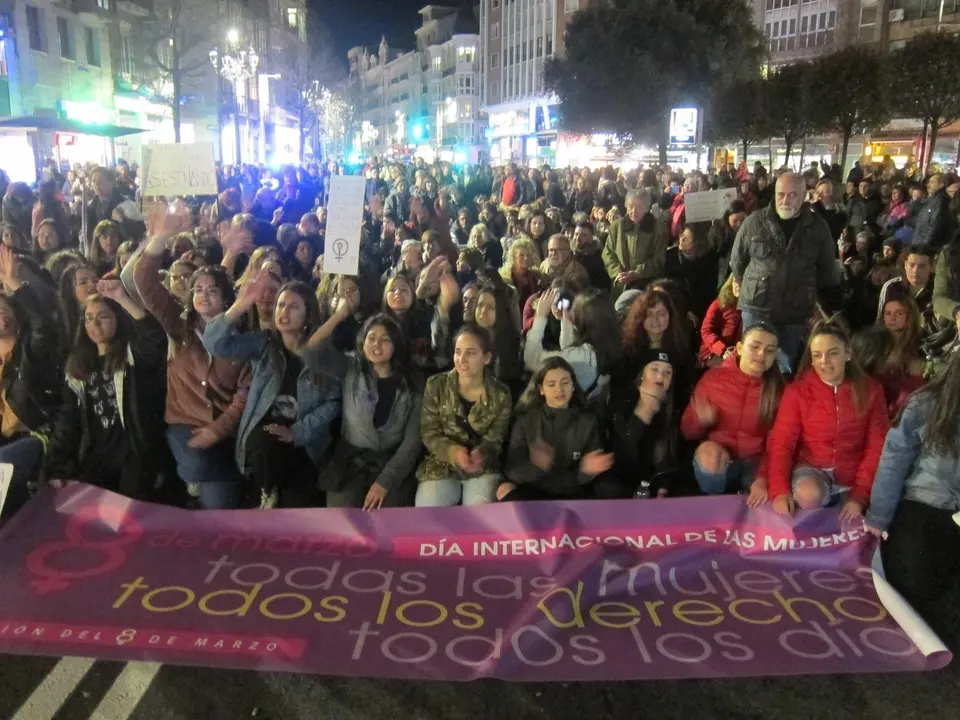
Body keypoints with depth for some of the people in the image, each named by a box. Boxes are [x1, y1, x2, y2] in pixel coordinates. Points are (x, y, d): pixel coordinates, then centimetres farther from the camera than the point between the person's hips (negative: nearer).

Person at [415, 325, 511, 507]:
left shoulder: (500, 394, -4)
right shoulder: (436, 385, -4)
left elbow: (495, 440, -3)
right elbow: (429, 433, -4)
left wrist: (481, 455, -28)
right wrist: (453, 451, -25)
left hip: (483, 468, 0)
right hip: (441, 466, 1)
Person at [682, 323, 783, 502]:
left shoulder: (778, 389, -1)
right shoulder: (713, 377, -4)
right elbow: (687, 431, 0)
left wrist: (763, 478, -21)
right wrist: (700, 421, -23)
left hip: (755, 462, 0)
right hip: (715, 462, 0)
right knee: (708, 450, -33)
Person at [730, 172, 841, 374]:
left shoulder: (818, 227, 0)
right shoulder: (754, 222, -3)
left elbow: (827, 270, 11)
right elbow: (737, 261, 8)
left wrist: (809, 294, 12)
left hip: (795, 314, 1)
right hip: (756, 309, -1)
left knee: (785, 370, 11)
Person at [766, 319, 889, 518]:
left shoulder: (870, 390, -1)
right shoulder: (797, 390, -4)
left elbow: (877, 447, -3)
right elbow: (781, 443, -9)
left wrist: (860, 494, -14)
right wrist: (780, 490, -24)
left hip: (853, 472, 2)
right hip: (811, 467, -2)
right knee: (809, 496, -33)